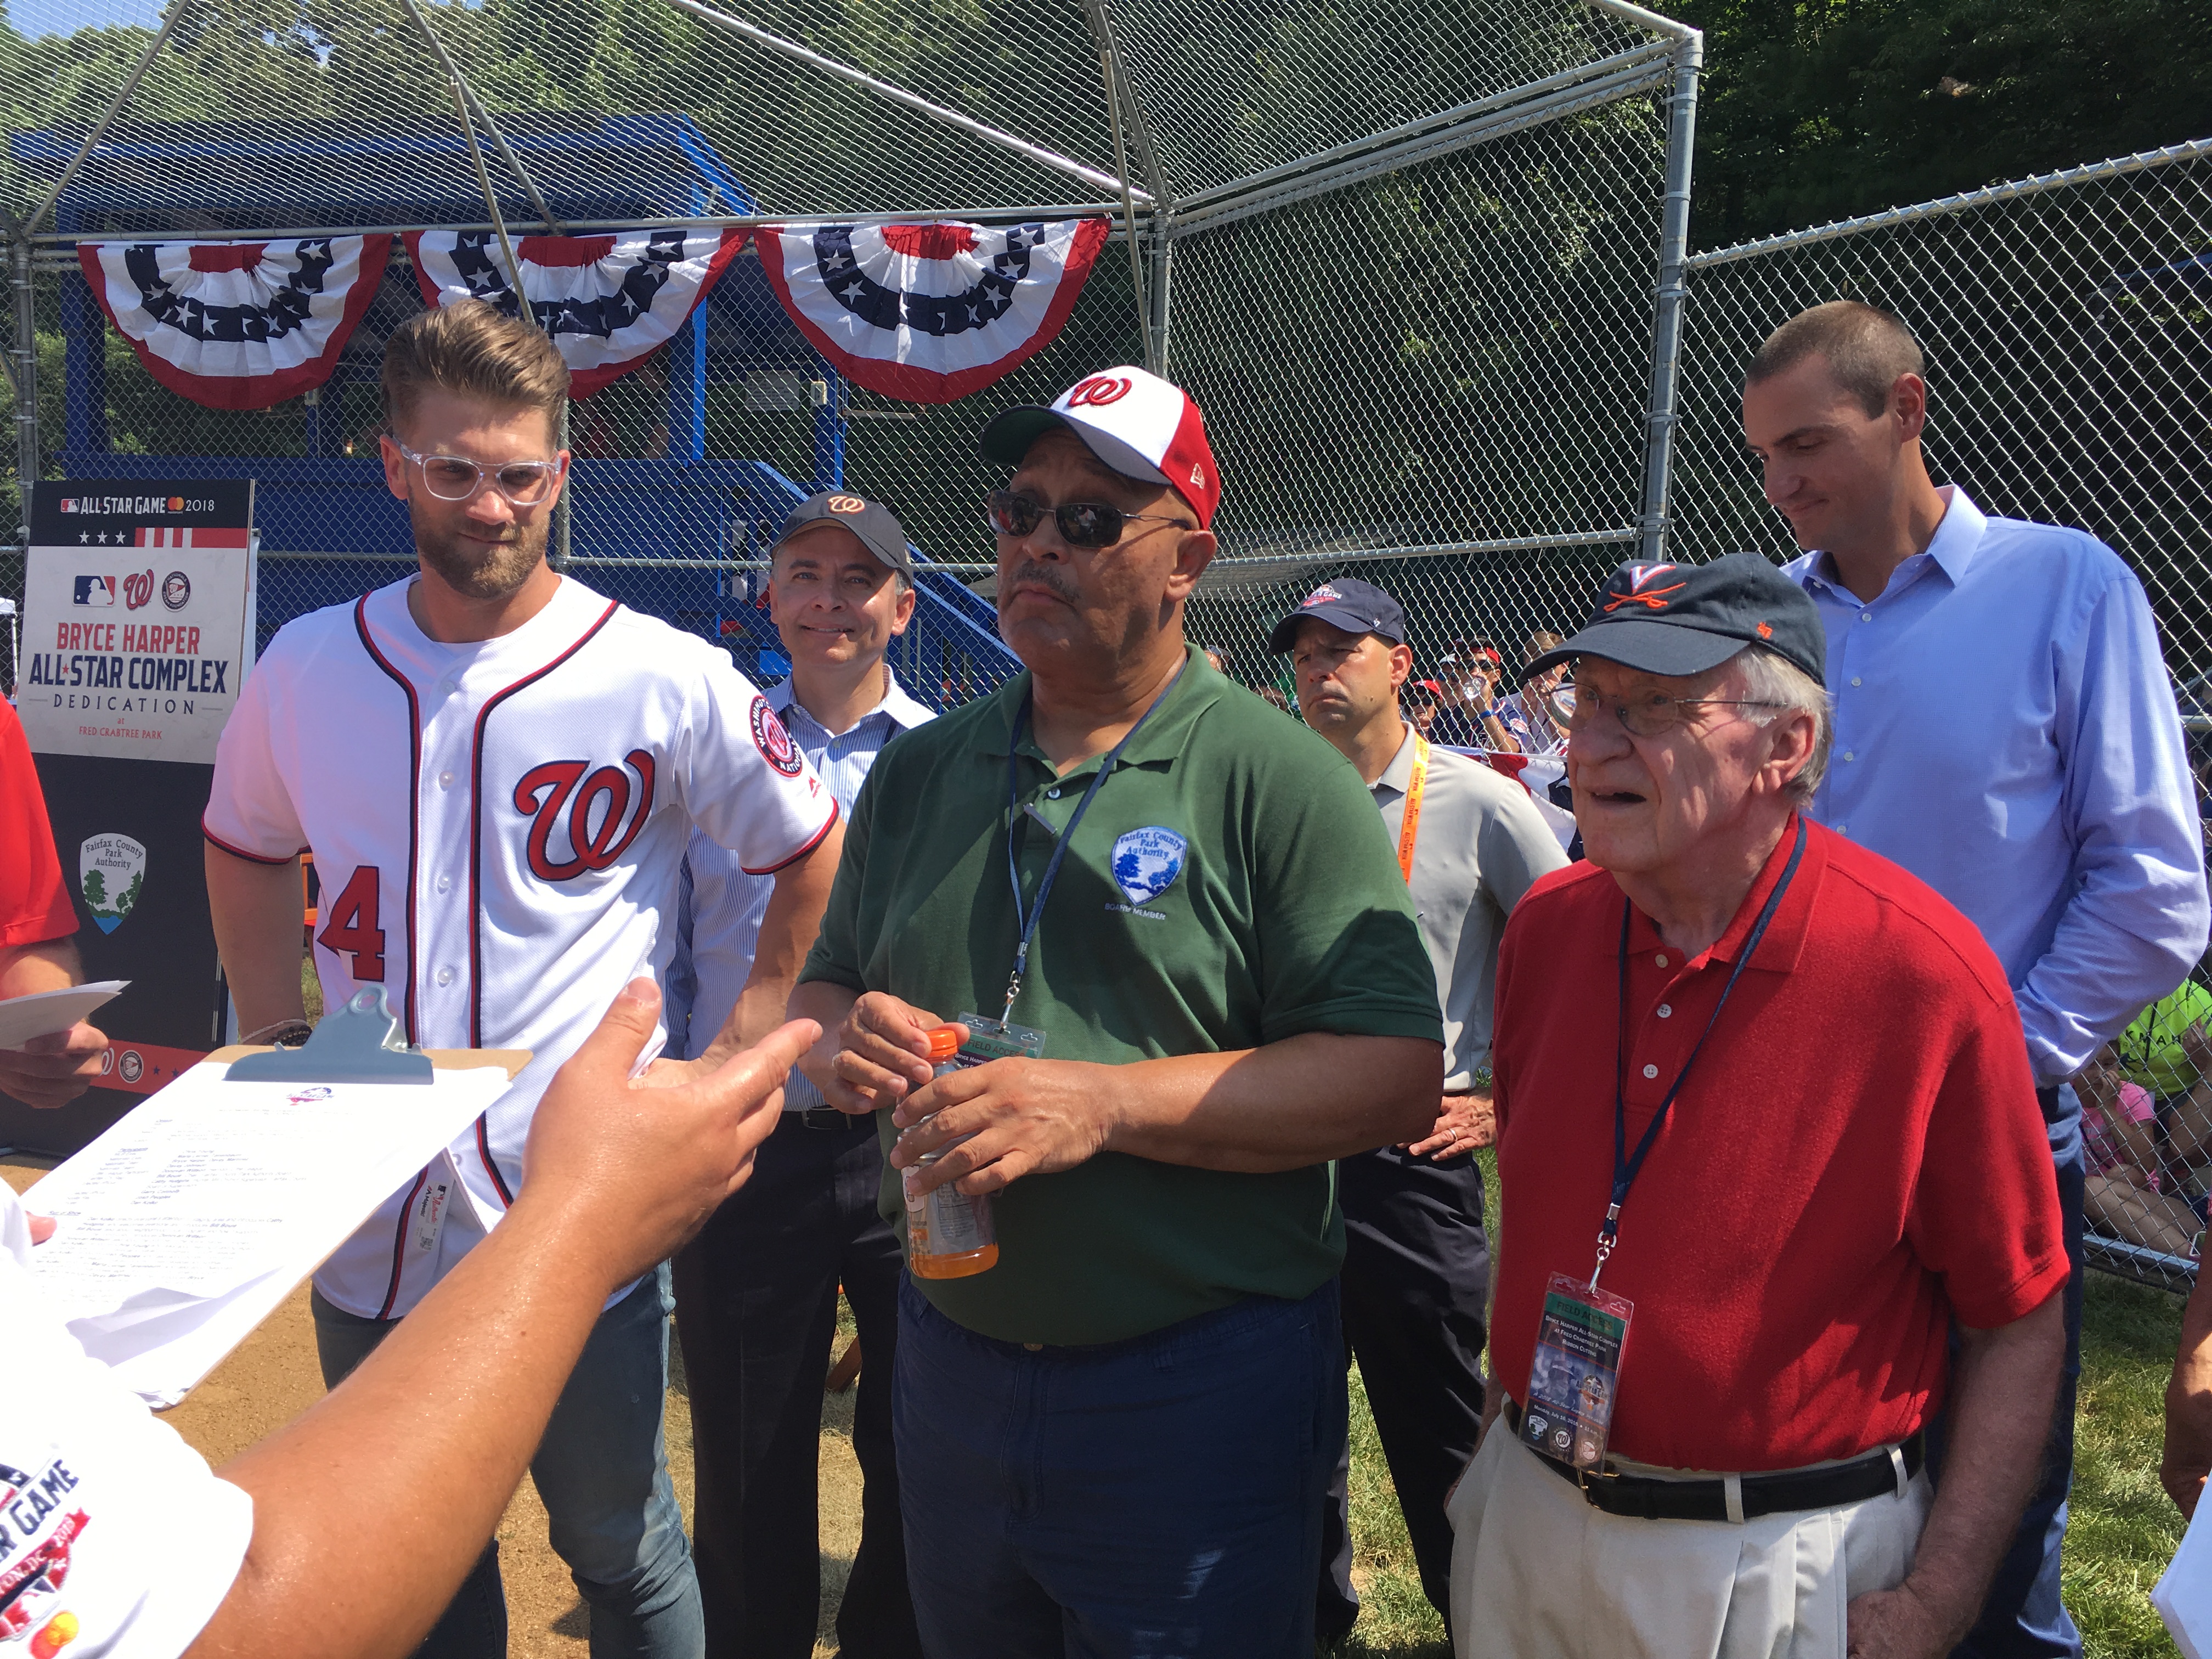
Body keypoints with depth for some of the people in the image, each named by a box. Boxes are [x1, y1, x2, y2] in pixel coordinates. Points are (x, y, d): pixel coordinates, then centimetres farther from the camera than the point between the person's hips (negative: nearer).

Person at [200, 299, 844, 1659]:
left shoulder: (672, 681, -11)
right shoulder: (305, 668, 0)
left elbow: (818, 857, 1)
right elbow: (246, 852, 17)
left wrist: (737, 1057, -3)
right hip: (365, 1229, 4)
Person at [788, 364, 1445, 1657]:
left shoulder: (1280, 782, -10)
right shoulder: (919, 772, 8)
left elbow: (1399, 1074, -17)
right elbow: (822, 991, 15)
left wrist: (1108, 1102, -25)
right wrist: (844, 1042, -10)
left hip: (1204, 1389, -5)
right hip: (951, 1351, 5)